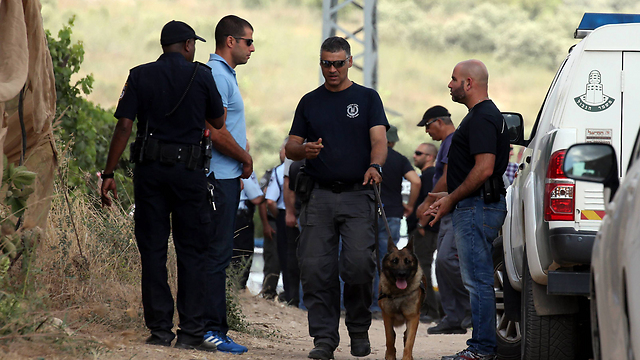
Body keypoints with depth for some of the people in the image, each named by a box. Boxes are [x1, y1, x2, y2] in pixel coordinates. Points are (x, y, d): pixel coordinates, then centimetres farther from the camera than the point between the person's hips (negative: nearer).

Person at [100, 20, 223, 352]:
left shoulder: (140, 76, 3)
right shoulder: (201, 76, 0)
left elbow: (124, 127, -3)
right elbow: (219, 122, 11)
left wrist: (109, 174, 0)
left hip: (149, 168, 1)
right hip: (189, 169, -1)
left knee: (153, 250, 5)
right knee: (191, 251, 4)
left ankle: (160, 329, 4)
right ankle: (191, 332, 0)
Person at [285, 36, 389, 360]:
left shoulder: (367, 98, 9)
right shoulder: (310, 102, 15)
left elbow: (379, 139, -3)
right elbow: (290, 148, 13)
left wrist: (375, 166, -24)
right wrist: (303, 150, -11)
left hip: (357, 195, -2)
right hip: (318, 196, 2)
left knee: (358, 263, -14)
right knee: (315, 268, -5)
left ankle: (359, 330, 6)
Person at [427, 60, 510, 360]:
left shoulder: (481, 118, -15)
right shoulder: (483, 115, 19)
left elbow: (484, 168, -24)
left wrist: (452, 199, -16)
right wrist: (448, 199, 19)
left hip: (477, 209, -11)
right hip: (479, 207, 11)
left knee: (478, 280, -9)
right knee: (479, 281, 12)